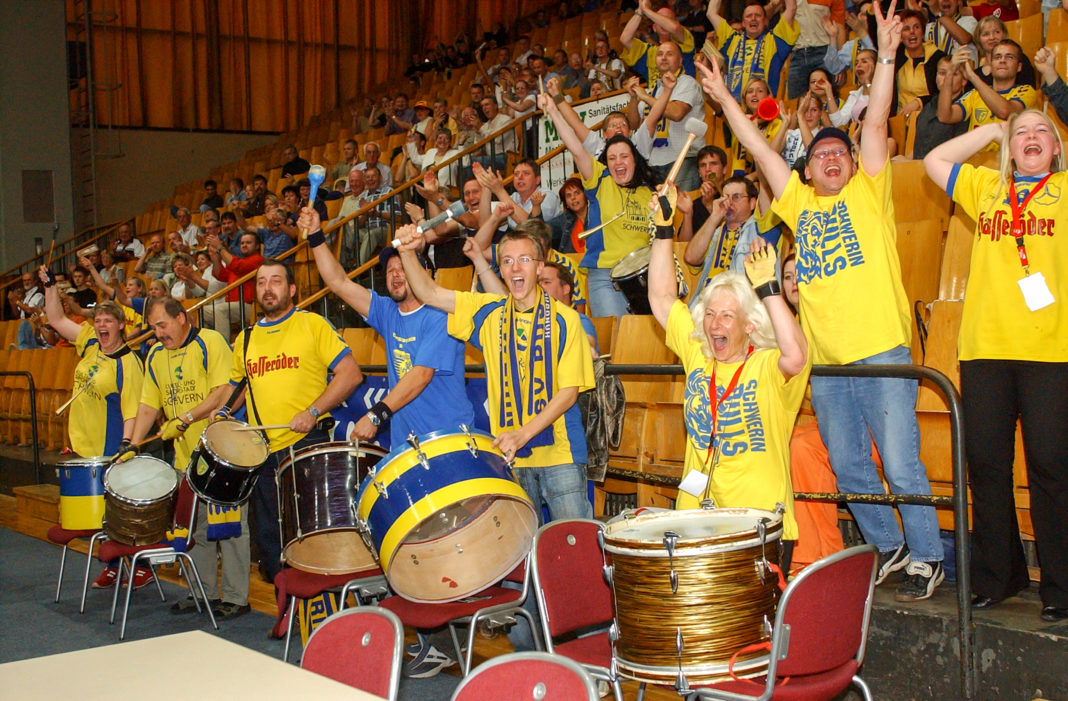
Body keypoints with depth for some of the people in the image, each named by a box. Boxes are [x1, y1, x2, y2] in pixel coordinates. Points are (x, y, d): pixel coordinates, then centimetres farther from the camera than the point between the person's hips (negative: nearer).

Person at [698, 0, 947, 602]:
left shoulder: (868, 192, 6)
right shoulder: (800, 204, 15)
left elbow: (876, 124, -4)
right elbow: (760, 148, 17)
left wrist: (887, 55, -10)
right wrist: (724, 97, 16)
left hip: (882, 353, -5)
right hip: (826, 364, 5)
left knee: (902, 466, -4)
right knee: (849, 469, 12)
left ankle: (927, 558, 9)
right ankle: (889, 547, 28)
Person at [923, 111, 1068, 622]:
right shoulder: (986, 187, 22)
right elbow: (934, 161, 22)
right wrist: (993, 130, 23)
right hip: (984, 347, 3)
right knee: (985, 464, 3)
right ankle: (997, 578, 14)